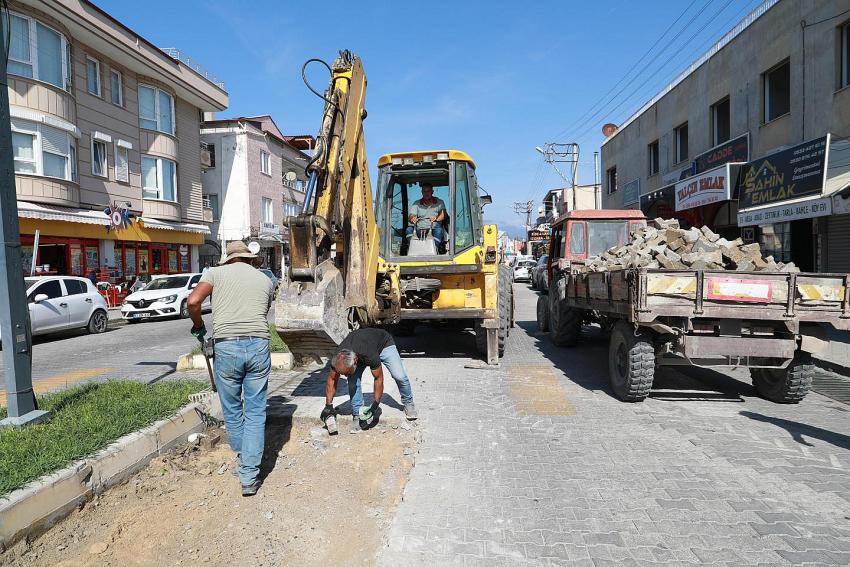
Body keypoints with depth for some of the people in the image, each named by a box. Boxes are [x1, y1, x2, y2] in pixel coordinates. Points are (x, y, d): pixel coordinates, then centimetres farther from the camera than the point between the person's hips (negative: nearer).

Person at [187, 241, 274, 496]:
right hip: (258, 345, 1)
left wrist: (198, 326, 13)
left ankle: (242, 455, 38)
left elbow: (193, 301, -4)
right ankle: (249, 477, 9)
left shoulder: (216, 272, 9)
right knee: (255, 412, 8)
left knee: (232, 409, 19)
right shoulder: (265, 279, 16)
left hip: (227, 347, -1)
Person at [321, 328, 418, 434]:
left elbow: (379, 378, -30)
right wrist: (328, 406, -16)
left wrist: (376, 404, -27)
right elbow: (332, 379, -15)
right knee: (353, 381, -18)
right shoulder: (338, 358, -32)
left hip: (384, 343, -3)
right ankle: (357, 415, -2)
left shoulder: (370, 356, -46)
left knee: (400, 376, -17)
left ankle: (408, 403, 10)